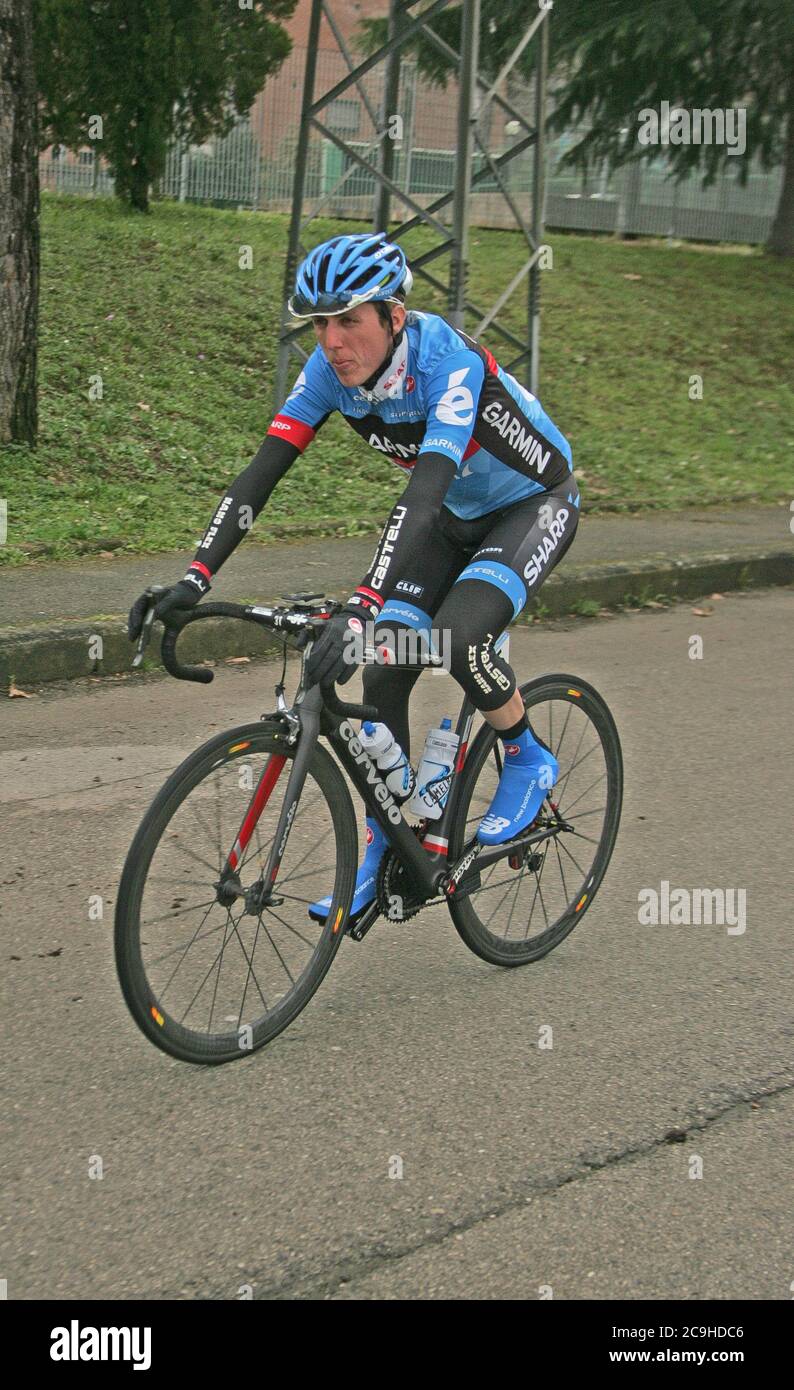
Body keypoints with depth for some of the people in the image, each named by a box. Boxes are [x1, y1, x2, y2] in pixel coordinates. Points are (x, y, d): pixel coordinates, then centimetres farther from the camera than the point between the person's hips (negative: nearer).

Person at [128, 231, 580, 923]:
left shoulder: (448, 361, -35)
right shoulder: (332, 368, -17)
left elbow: (425, 490, -47)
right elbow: (260, 474, -21)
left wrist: (363, 607, -58)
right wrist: (194, 581, -32)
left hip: (534, 506, -6)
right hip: (457, 520, 6)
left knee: (457, 635, -31)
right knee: (384, 673, -6)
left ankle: (528, 761, -3)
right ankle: (382, 852, 9)